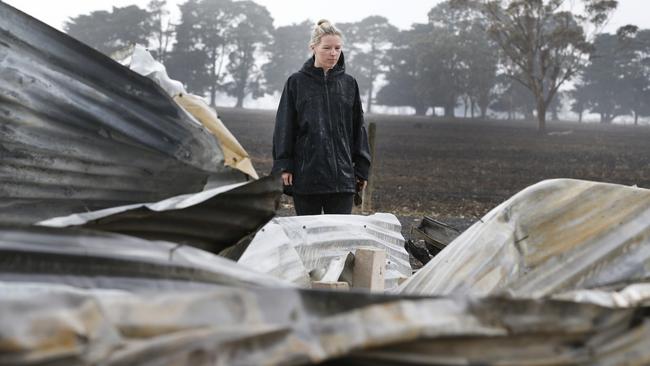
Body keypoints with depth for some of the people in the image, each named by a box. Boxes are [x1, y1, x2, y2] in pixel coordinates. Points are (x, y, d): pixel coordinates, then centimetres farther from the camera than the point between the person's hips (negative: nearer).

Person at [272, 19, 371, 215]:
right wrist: (284, 165, -4)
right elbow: (284, 127, 2)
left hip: (342, 176, 1)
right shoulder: (296, 82, 3)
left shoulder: (349, 84, 9)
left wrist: (362, 168, 8)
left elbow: (358, 128, 11)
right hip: (305, 175, -1)